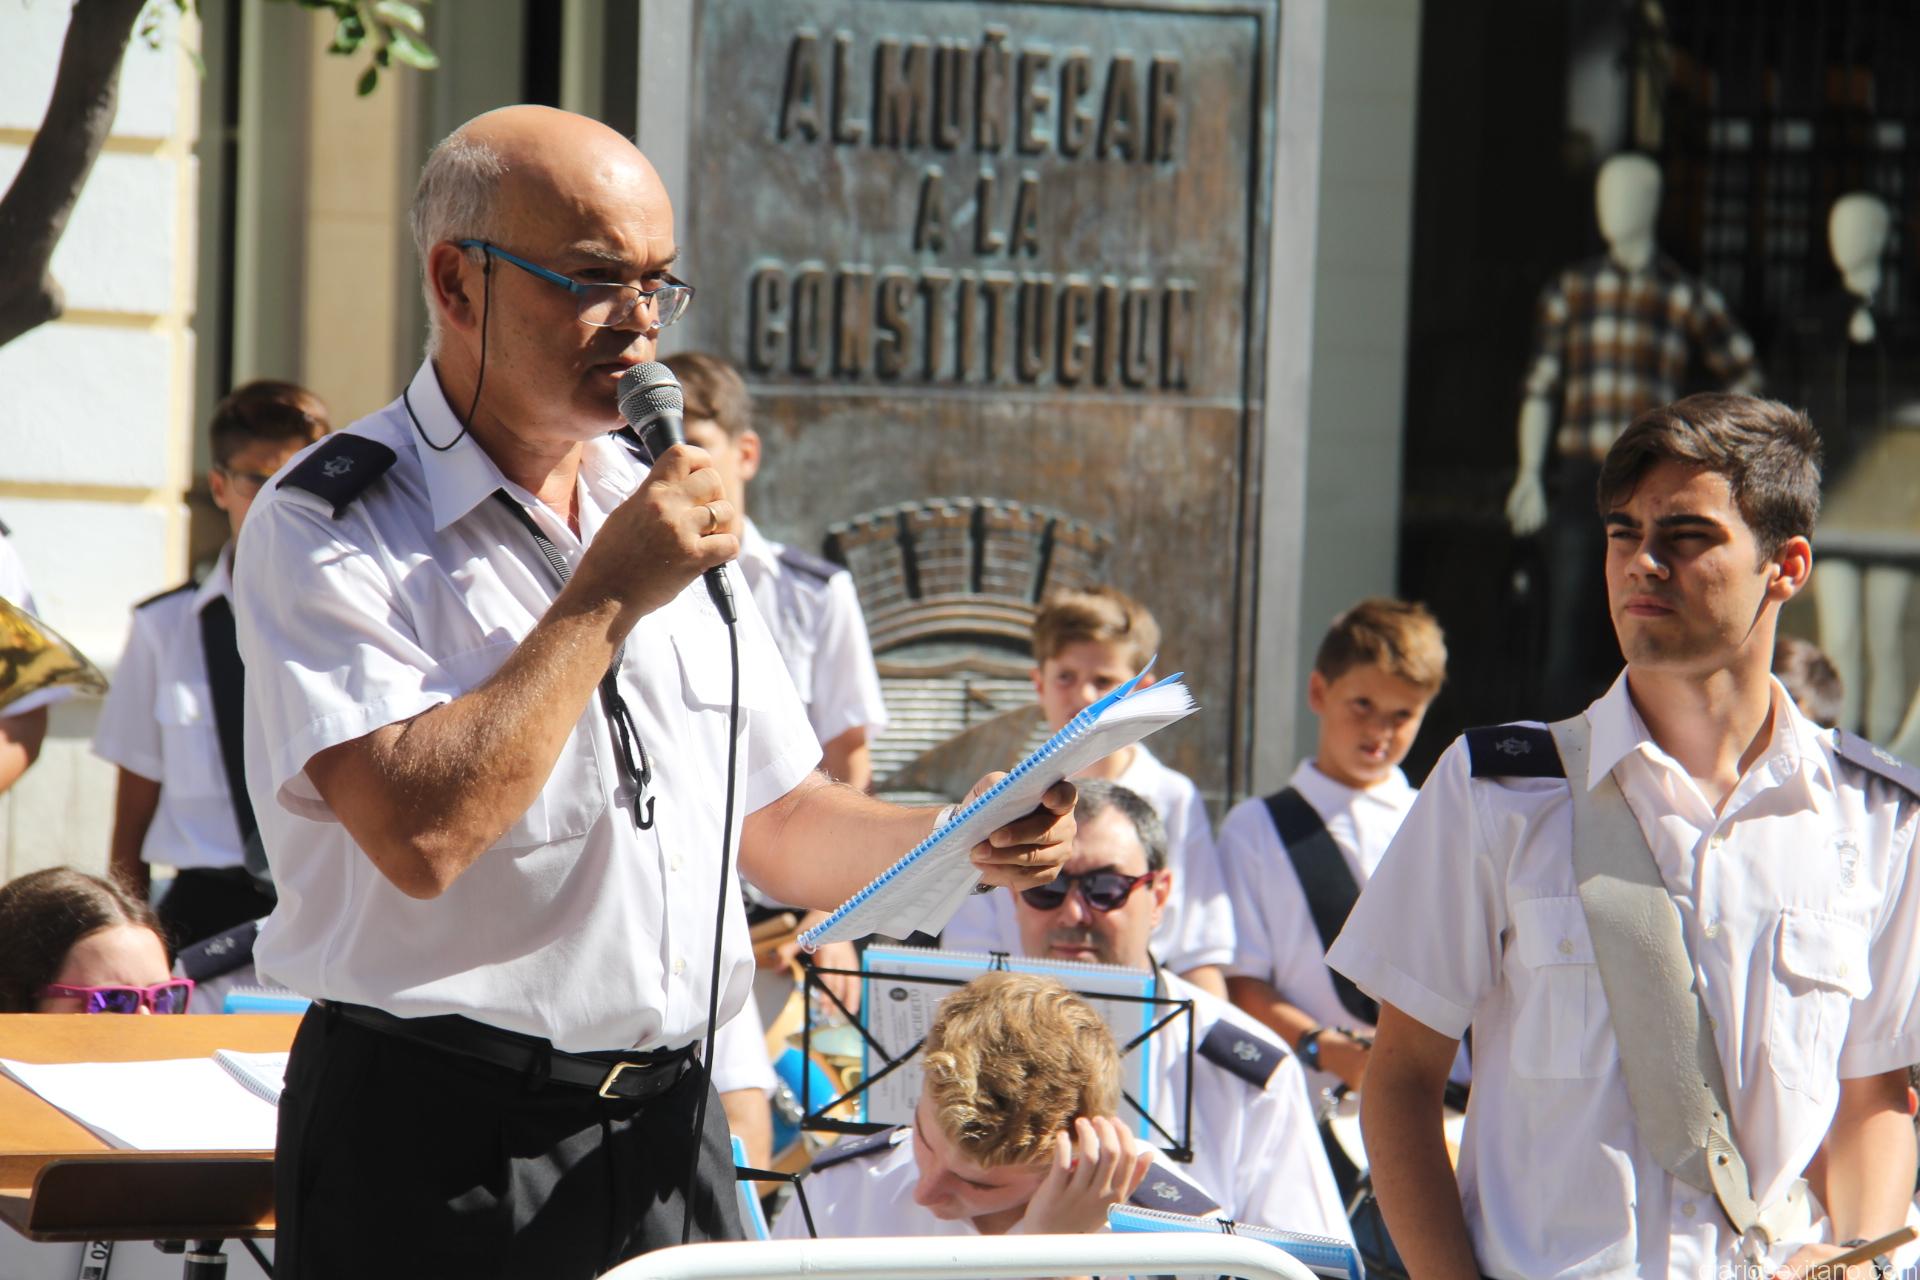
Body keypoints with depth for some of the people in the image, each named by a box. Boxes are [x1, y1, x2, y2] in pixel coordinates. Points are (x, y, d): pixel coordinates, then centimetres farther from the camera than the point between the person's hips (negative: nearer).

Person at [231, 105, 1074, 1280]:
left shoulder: (662, 505, 13)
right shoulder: (328, 529, -9)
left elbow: (774, 827, 19)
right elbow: (421, 834, -23)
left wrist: (961, 840, 0)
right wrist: (610, 597, -15)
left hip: (667, 1137, 6)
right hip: (440, 1152, -6)